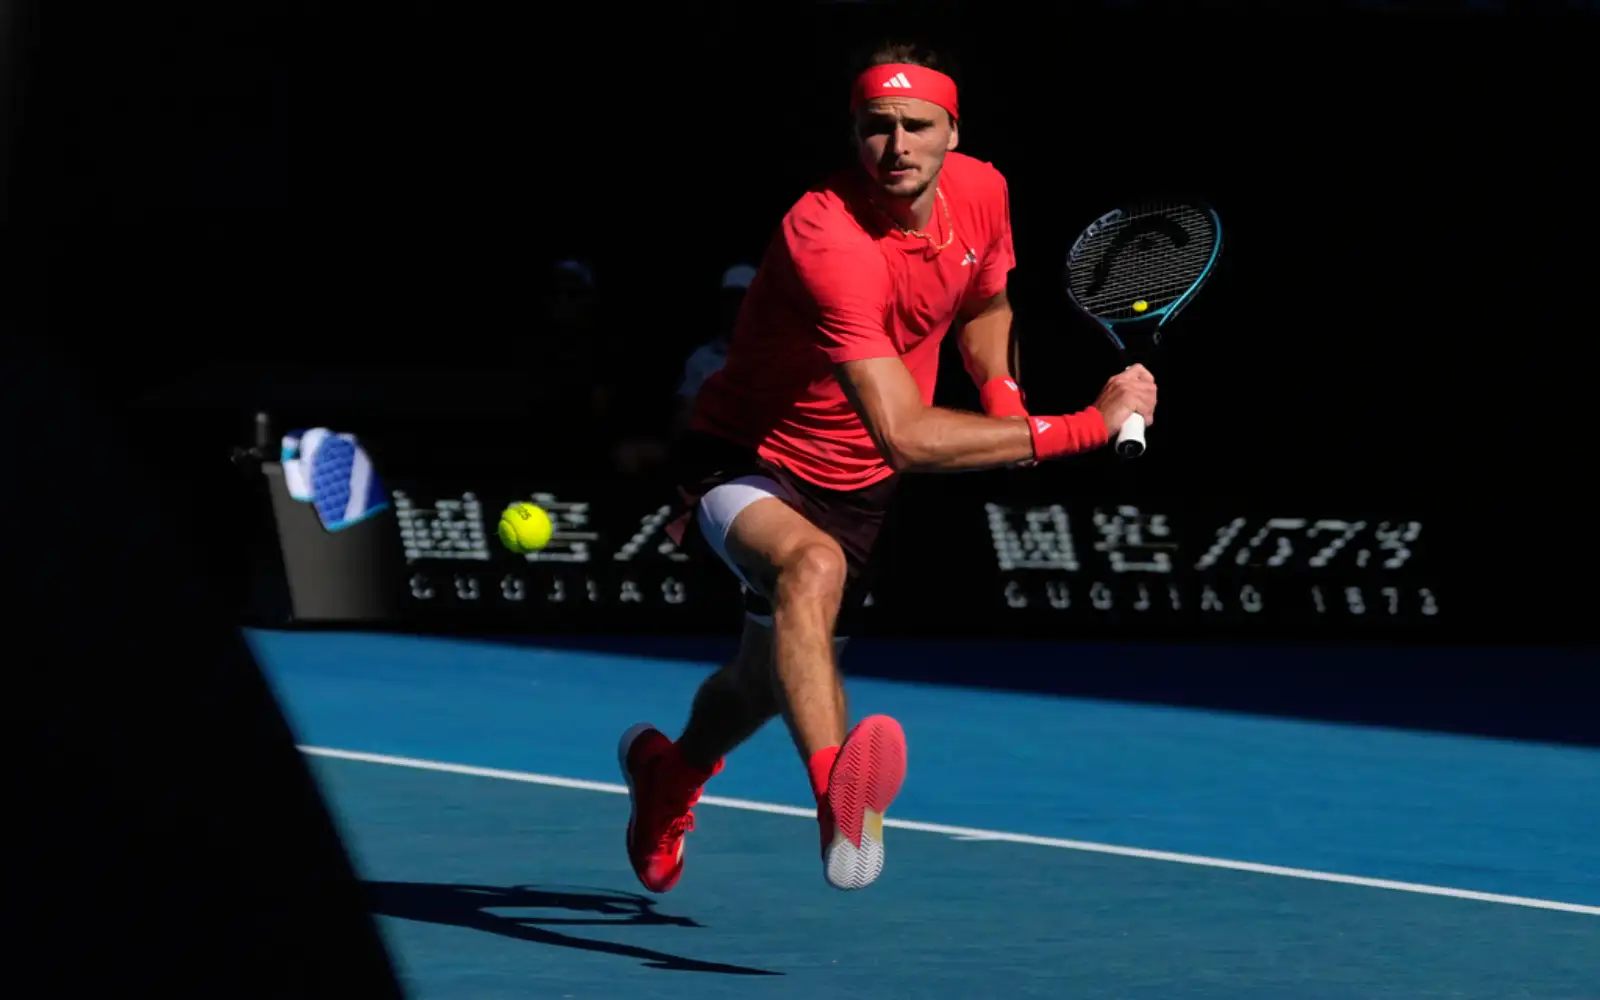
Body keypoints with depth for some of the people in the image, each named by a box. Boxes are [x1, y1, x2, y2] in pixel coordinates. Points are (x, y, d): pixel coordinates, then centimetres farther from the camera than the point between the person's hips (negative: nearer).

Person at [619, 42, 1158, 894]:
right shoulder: (828, 241, -35)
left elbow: (983, 305, 18)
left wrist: (1002, 391, -2)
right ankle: (838, 795, -62)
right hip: (747, 462, -7)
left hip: (854, 485, 7)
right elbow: (906, 437, -41)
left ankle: (668, 771, 56)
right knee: (812, 564, -41)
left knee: (771, 680, 21)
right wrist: (1089, 426, -40)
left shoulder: (981, 193, -10)